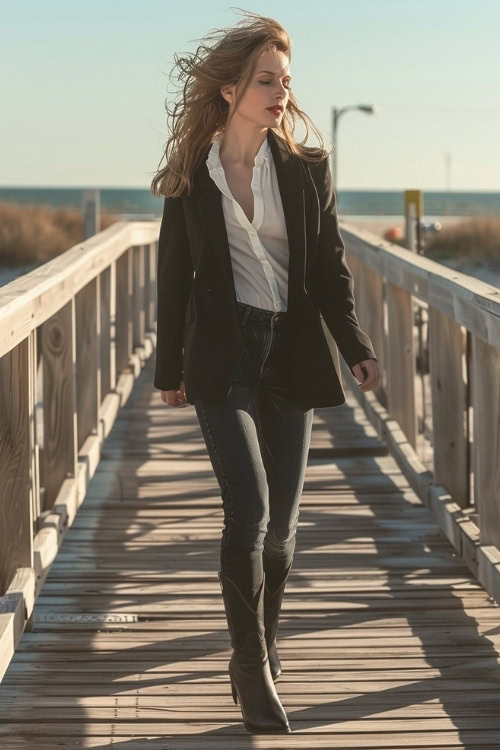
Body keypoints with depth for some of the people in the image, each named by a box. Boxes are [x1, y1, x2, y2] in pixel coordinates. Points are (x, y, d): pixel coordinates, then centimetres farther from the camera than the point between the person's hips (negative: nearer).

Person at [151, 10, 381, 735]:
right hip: (223, 359, -2)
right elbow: (174, 275, 7)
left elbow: (331, 267, 5)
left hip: (291, 357, 2)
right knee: (248, 508, -15)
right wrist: (169, 368, 10)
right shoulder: (192, 177, 0)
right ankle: (252, 665, -3)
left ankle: (262, 647, 28)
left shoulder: (307, 169, 3)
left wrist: (356, 346, -6)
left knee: (280, 522, 7)